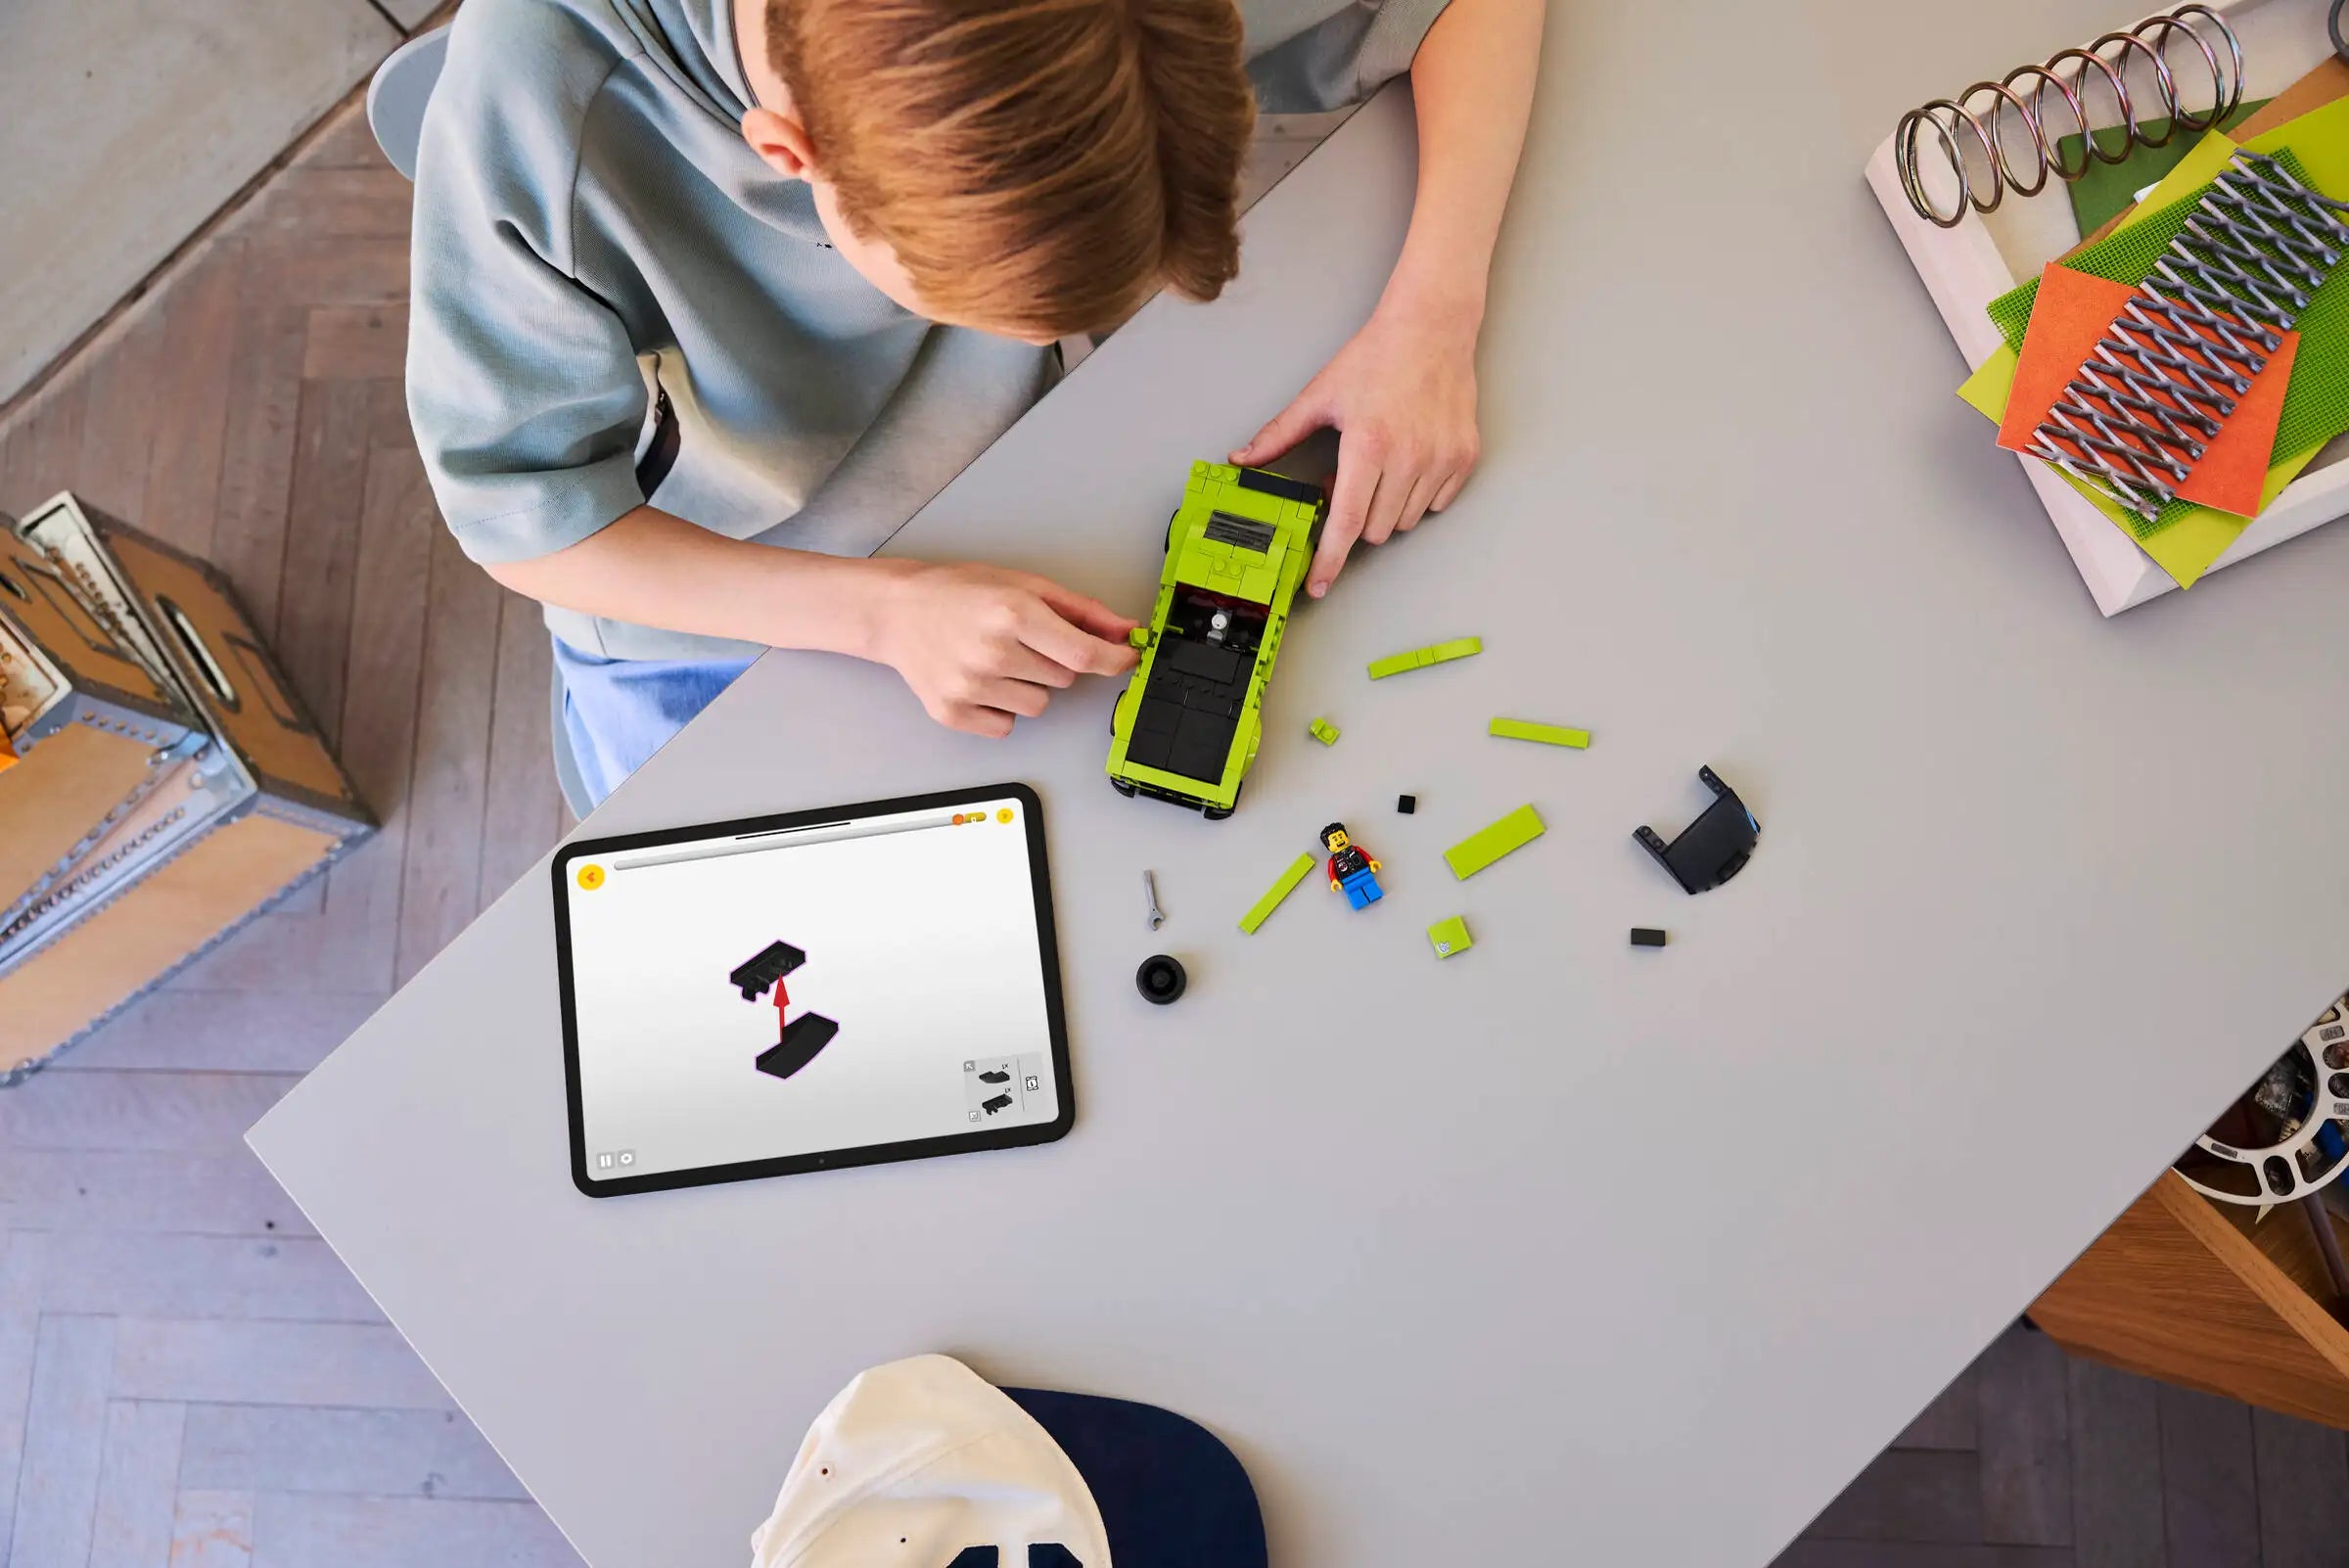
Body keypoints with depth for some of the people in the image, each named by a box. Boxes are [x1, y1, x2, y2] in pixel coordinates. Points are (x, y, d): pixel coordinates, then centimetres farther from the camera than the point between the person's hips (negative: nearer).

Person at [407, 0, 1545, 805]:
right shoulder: (531, 110, -37)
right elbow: (523, 517, -23)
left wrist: (1431, 315, -32)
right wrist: (884, 612, -35)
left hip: (992, 529, 2)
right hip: (700, 617, -1)